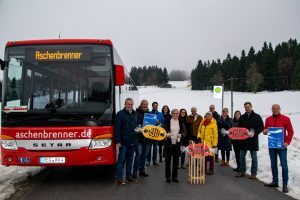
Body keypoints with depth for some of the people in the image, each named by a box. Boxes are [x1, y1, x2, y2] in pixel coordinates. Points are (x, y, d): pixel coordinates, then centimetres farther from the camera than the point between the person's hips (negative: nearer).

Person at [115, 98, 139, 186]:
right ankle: (119, 178, 0)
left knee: (130, 159, 12)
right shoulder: (120, 114, -5)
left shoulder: (135, 114, 14)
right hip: (124, 141, -6)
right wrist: (117, 141, -14)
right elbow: (117, 128, -9)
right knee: (121, 159, -3)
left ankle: (129, 177, 21)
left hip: (132, 141, 6)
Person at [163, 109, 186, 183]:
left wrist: (181, 135, -17)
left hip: (177, 144, 2)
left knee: (176, 161, 6)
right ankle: (168, 177, 13)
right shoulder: (167, 122, 0)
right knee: (168, 161, 2)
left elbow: (184, 132, 4)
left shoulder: (181, 123, 7)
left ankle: (175, 177, 17)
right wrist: (166, 134, -21)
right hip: (168, 144, -2)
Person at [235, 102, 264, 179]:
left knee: (254, 157, 4)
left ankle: (253, 173, 10)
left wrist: (254, 133, -18)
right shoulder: (242, 117, 10)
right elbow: (239, 127, 18)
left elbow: (261, 127, -5)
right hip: (243, 140, 4)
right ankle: (242, 171, 18)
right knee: (242, 157, 8)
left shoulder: (257, 117, -2)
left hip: (253, 140, -4)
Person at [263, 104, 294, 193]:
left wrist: (287, 142, -13)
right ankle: (275, 181, 19)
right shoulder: (268, 119, 8)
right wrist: (265, 131, -8)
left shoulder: (285, 118, -2)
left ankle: (285, 184, 0)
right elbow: (265, 130, 16)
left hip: (282, 145, -4)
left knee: (284, 164, -4)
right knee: (273, 164, 9)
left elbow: (290, 131, -3)